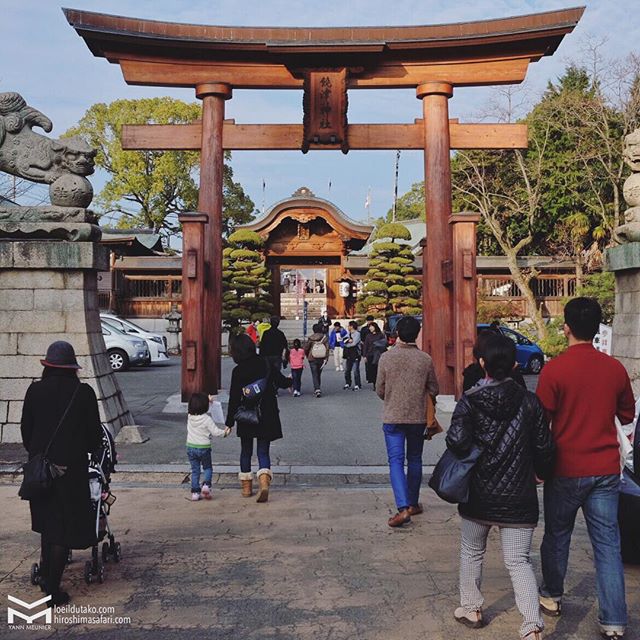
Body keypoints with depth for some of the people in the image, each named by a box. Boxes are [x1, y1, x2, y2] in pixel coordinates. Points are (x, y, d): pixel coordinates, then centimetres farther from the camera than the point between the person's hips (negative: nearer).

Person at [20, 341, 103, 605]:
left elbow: (26, 429, 2)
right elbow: (95, 431, -5)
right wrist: (90, 449, 16)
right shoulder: (83, 392, -11)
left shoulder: (35, 390, -5)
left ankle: (46, 575, 36)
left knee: (47, 523, 23)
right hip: (71, 467, -3)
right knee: (65, 527, 6)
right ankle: (52, 588, 9)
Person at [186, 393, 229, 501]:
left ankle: (195, 492, 10)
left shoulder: (190, 417, -2)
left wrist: (208, 401, 25)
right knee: (207, 468, 15)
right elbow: (215, 432, -15)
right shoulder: (207, 419, -17)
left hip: (191, 447, 4)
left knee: (195, 470, 11)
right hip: (204, 448, -4)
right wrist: (224, 432, 3)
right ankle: (206, 485, -7)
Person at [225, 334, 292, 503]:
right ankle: (264, 481, -16)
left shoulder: (238, 371, -10)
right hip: (267, 417, 2)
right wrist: (291, 380, 31)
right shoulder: (265, 364, -2)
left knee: (246, 451, 16)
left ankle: (246, 487, 22)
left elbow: (234, 399, -10)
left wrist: (229, 423, -5)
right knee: (263, 451, 6)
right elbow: (282, 382, 7)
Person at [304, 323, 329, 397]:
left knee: (314, 375, 0)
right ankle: (318, 388, 27)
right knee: (319, 374, 18)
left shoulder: (311, 339, -8)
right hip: (321, 359, 2)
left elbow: (306, 348, -2)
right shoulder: (325, 338, -6)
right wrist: (326, 358, -5)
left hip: (312, 359, -2)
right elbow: (327, 348, -10)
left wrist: (307, 356, 16)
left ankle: (317, 389, -14)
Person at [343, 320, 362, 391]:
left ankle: (357, 385, -2)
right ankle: (347, 384, 23)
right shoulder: (349, 334, 17)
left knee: (355, 370, -8)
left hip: (355, 354, -8)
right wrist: (349, 340, -14)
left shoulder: (357, 333, -8)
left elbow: (354, 343, -18)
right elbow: (344, 341, 5)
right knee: (347, 370, 12)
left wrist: (347, 344, -3)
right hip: (349, 355, 8)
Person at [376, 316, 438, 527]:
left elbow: (380, 390, -2)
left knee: (396, 461, -1)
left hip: (392, 417, -2)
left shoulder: (386, 357, -9)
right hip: (418, 417, 2)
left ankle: (403, 508, -14)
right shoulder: (425, 359, -6)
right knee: (414, 460, 16)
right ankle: (413, 504, 26)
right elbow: (434, 390, 3)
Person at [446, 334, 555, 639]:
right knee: (519, 560, 7)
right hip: (518, 498, 1)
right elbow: (543, 447, -2)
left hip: (478, 495, -1)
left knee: (472, 552, 20)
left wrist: (473, 453, 0)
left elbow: (457, 441, -23)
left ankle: (471, 608, 33)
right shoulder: (530, 401, -5)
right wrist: (543, 472, 18)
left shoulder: (469, 401, -11)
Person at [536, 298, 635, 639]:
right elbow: (627, 415, 12)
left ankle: (552, 597, 33)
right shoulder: (615, 368, -2)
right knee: (608, 544, 8)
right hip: (606, 470, 3)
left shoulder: (555, 369, -14)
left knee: (557, 535, 16)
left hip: (565, 469, -3)